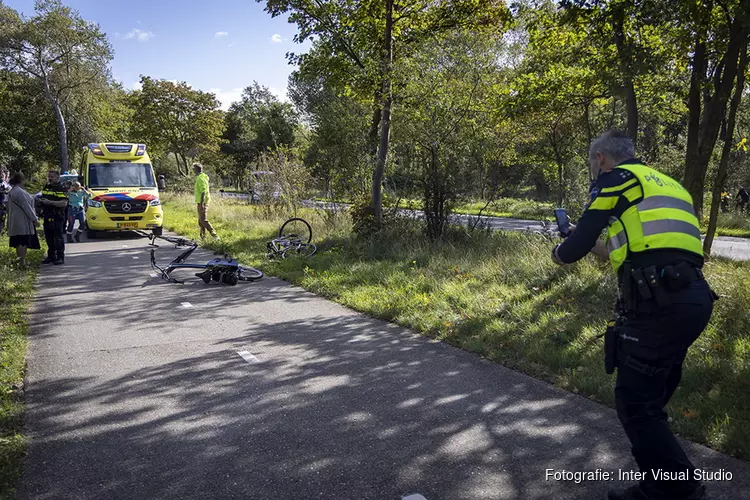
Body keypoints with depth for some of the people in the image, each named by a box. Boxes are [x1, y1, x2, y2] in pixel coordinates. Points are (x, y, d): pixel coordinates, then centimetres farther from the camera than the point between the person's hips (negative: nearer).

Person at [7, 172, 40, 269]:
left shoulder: (11, 192, 14)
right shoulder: (19, 192, -17)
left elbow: (10, 207, 21)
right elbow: (26, 207, -17)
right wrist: (35, 219, -11)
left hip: (15, 222, 9)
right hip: (23, 222, -9)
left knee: (19, 243, 13)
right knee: (23, 243, -7)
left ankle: (20, 262, 20)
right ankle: (22, 263, -8)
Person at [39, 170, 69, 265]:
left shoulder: (61, 189, -10)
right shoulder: (46, 187, 16)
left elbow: (64, 203, -21)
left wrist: (50, 202, -24)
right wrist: (41, 201, 13)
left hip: (57, 217, -8)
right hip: (47, 217, 8)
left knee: (58, 238, -5)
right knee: (49, 238, 13)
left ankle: (60, 257, 1)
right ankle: (51, 256, 23)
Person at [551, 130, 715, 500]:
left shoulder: (616, 179, 2)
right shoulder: (663, 184, 27)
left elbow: (577, 244, -1)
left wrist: (559, 254, 21)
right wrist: (598, 246, 35)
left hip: (659, 302, -9)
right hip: (692, 297, 9)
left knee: (635, 403, -1)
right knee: (650, 400, 18)